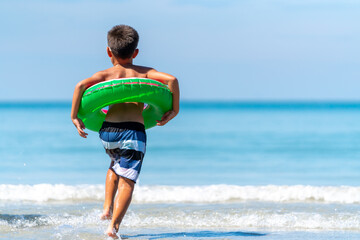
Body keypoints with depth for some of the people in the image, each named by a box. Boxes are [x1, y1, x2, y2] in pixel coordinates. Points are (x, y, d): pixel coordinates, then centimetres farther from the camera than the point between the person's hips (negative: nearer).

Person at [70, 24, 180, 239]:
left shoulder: (106, 74, 11)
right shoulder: (145, 73, 12)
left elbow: (81, 85, -6)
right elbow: (171, 79, -2)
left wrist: (74, 116, 0)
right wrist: (174, 110, 5)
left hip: (107, 131, 2)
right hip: (134, 132, -2)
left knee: (116, 165, 32)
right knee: (127, 180, -1)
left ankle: (108, 208, 21)